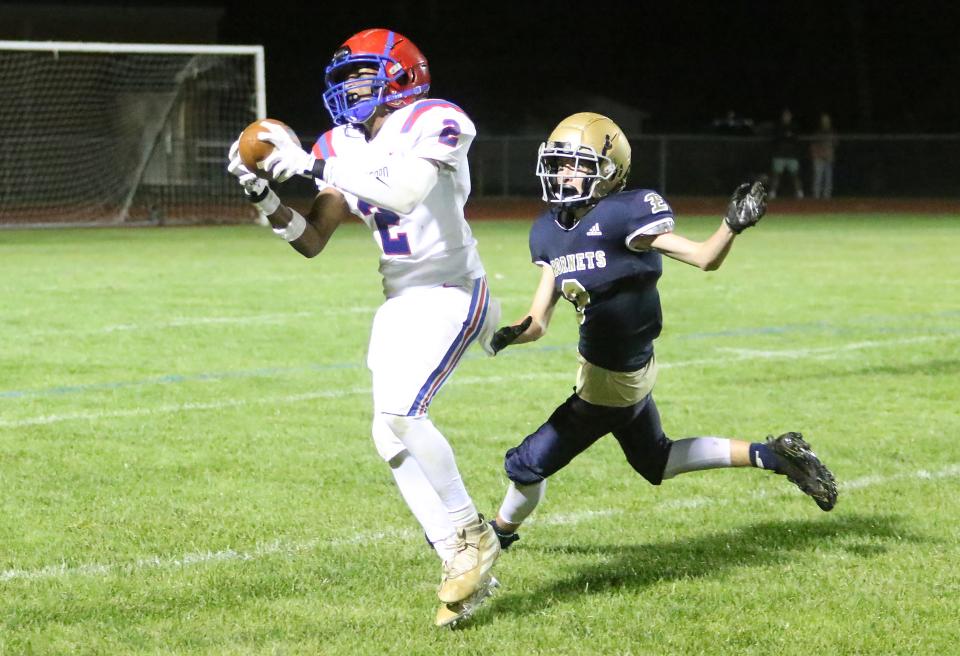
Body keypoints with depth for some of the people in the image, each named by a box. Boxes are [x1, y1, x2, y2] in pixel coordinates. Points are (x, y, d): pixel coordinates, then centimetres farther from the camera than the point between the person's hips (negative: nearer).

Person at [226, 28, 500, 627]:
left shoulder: (434, 124, -14)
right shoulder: (344, 148, 7)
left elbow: (403, 193, -32)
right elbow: (312, 242, 8)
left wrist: (311, 164, -29)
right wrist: (264, 195, -8)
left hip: (450, 292, -8)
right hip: (399, 302, 8)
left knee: (400, 413, -24)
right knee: (393, 436, 0)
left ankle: (471, 535, -6)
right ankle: (465, 567, 7)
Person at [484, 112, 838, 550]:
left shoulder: (622, 215, -21)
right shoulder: (549, 233, 2)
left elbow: (704, 258, -23)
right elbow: (539, 321, 1)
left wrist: (733, 225, -42)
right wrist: (512, 334, -21)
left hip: (608, 382, -8)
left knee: (528, 463, 6)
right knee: (655, 461, 27)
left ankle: (500, 531, 35)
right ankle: (769, 455, 28)